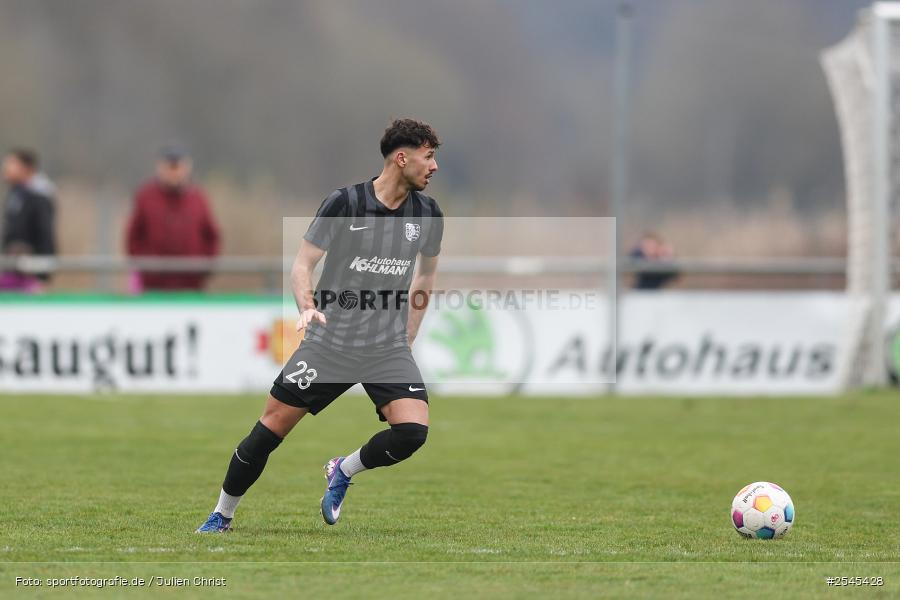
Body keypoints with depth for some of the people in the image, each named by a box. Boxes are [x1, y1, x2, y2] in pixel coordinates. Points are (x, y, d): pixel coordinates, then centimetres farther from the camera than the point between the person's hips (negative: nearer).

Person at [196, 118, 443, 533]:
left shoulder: (428, 214, 2)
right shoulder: (344, 204, -10)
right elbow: (302, 266, -6)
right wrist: (307, 307, -25)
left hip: (388, 350, 2)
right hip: (329, 341, -2)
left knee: (412, 430, -20)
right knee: (271, 427, -1)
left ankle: (343, 472, 9)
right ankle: (221, 516, 18)